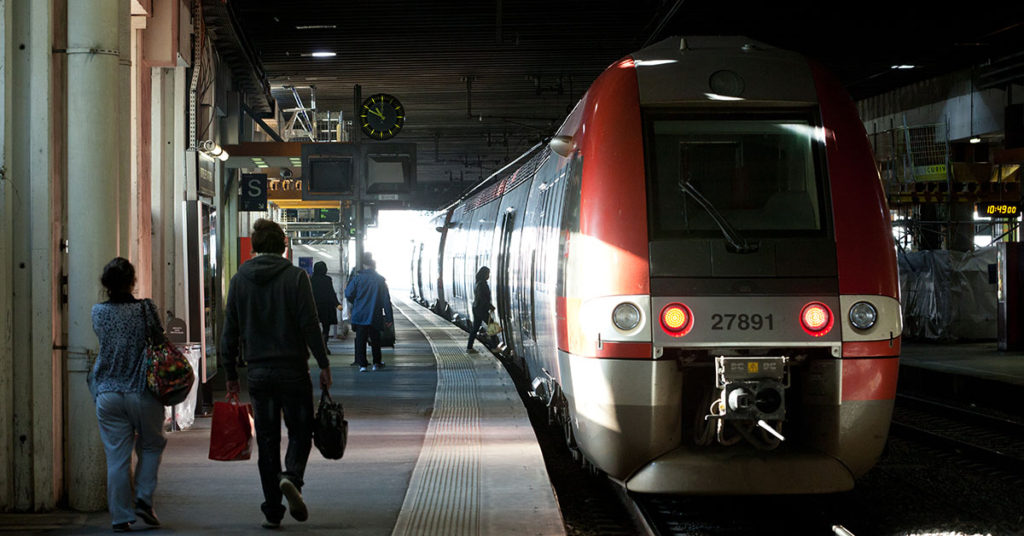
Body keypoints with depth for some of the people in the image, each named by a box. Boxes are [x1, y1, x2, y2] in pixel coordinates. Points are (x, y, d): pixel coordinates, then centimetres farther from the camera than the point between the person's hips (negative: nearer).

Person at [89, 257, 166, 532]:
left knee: (116, 457, 5)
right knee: (151, 446, 19)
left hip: (108, 394, 2)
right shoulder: (145, 309, -8)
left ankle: (120, 517, 6)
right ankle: (144, 499, 7)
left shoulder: (98, 312, 0)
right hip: (143, 393, -2)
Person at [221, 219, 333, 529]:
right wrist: (324, 365, -2)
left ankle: (272, 511, 6)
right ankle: (291, 476, -20)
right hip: (293, 369, -3)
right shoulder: (295, 276, -6)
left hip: (258, 372, 3)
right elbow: (310, 325, -9)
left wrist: (231, 375, 14)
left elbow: (230, 332, 6)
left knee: (266, 442, 8)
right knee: (300, 432, 9)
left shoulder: (239, 280, 5)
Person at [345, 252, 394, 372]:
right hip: (375, 316, 1)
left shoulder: (357, 278, -5)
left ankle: (362, 364, 0)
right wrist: (389, 317, 1)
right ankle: (377, 363, 21)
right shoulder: (380, 280, -3)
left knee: (360, 339, 4)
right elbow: (386, 300, -3)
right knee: (375, 339, 15)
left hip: (359, 316, -1)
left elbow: (348, 294, -5)